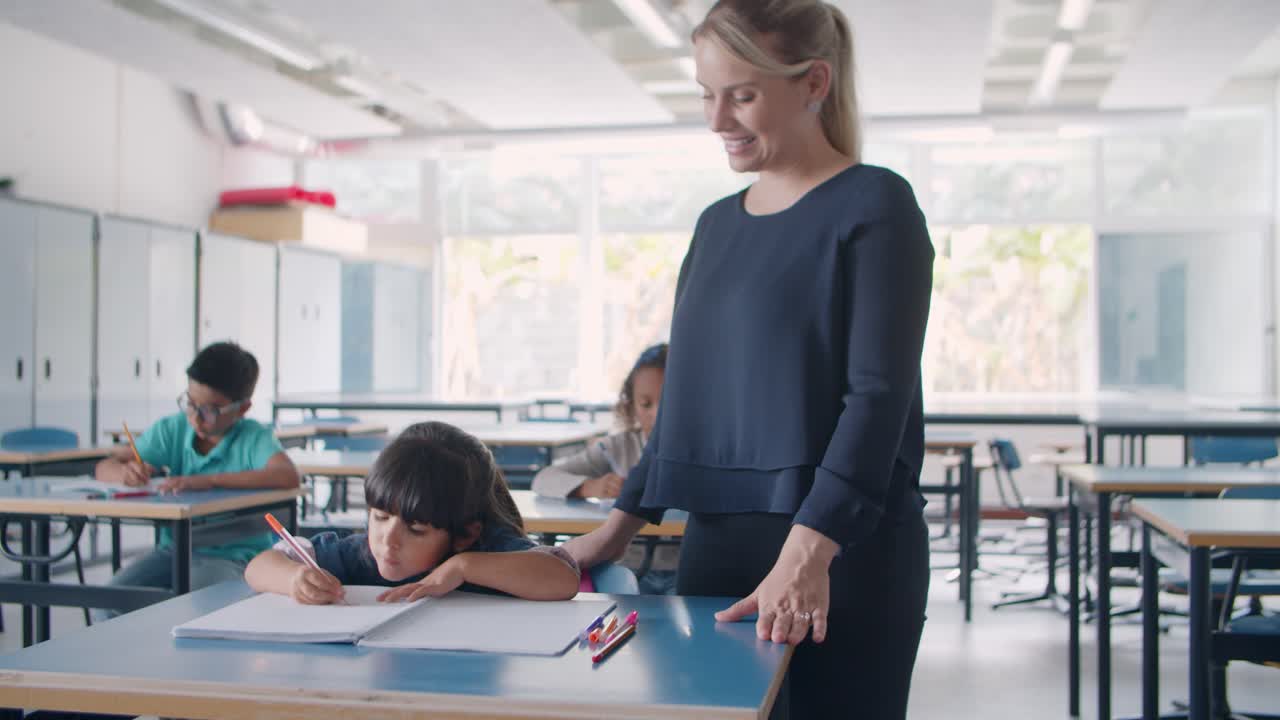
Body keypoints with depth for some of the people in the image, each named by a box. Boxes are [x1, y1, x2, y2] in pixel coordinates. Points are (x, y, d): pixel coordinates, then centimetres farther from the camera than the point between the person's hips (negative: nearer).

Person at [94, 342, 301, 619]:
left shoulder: (253, 437, -9)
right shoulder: (173, 430, 5)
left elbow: (289, 476, -30)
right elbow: (104, 468, 7)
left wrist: (209, 481, -33)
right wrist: (125, 473, -19)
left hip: (232, 555, -5)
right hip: (173, 548, 5)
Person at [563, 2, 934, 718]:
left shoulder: (873, 206, -5)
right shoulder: (717, 224, 13)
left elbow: (879, 395, -14)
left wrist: (808, 551, -23)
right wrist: (622, 523, 13)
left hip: (844, 551, -5)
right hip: (716, 545, 6)